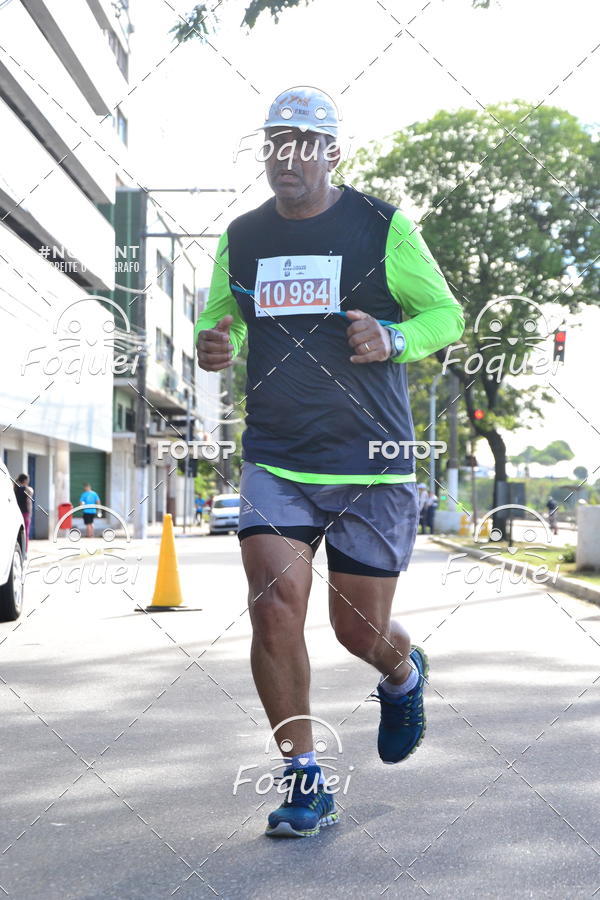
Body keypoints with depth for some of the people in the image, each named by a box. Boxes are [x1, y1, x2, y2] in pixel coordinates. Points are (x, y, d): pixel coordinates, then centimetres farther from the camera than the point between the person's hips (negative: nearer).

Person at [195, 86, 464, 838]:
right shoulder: (241, 237, 8)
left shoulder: (383, 226, -1)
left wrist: (392, 338, -16)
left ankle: (403, 676, 43)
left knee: (360, 628, 4)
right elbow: (219, 318, 22)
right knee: (274, 602, -14)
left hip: (372, 466, -2)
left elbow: (446, 313, 5)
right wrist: (212, 345, -3)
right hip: (274, 460, 2)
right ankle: (304, 779, 3)